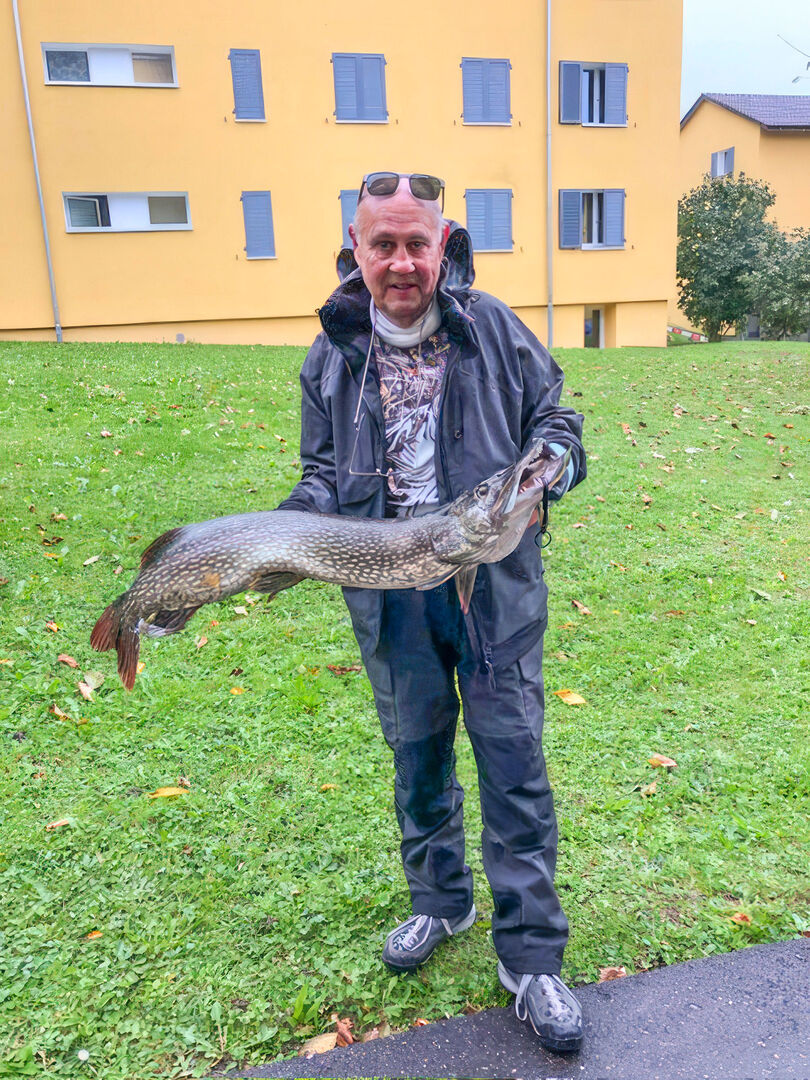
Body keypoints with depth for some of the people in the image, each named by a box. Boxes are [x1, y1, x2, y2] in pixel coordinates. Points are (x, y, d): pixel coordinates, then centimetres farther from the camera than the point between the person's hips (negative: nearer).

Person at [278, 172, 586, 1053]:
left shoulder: (493, 328, -2)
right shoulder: (333, 356, 2)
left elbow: (553, 417, 8)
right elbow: (323, 473, 9)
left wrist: (550, 460, -14)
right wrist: (287, 530, -10)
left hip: (494, 582, -2)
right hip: (391, 592, 2)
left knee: (512, 758, 2)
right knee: (417, 756, 17)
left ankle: (530, 956, 20)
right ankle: (439, 903, 42)